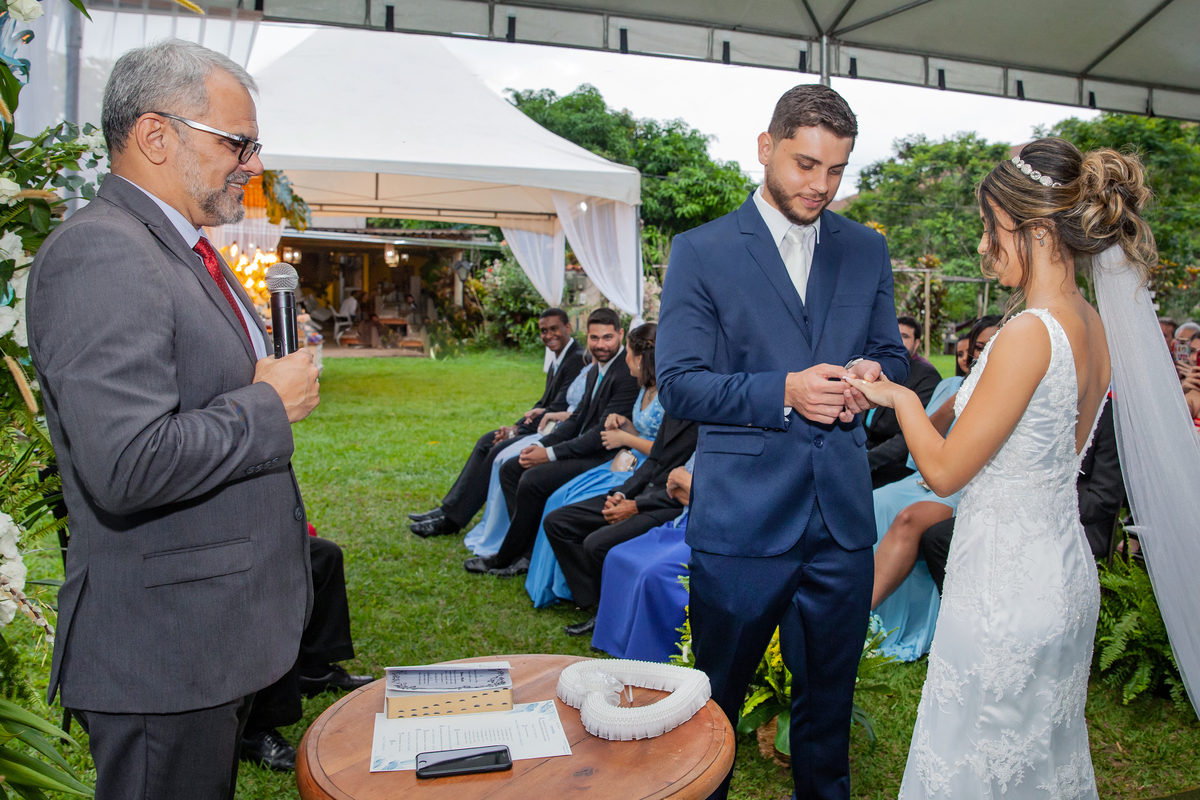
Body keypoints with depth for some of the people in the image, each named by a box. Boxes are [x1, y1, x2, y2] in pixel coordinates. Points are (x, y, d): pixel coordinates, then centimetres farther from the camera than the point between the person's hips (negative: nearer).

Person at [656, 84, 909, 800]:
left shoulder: (868, 250, 10)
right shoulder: (700, 251, -2)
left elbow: (892, 354, 17)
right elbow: (679, 385, -8)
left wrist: (872, 375, -7)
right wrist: (784, 391, -21)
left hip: (842, 514, 4)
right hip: (741, 517, -3)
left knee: (830, 695, 19)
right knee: (717, 695, 13)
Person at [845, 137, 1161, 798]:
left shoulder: (1028, 334, -25)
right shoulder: (1092, 327, 2)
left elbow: (944, 470, -19)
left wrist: (901, 398, -3)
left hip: (1006, 586, -9)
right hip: (1067, 575, 9)